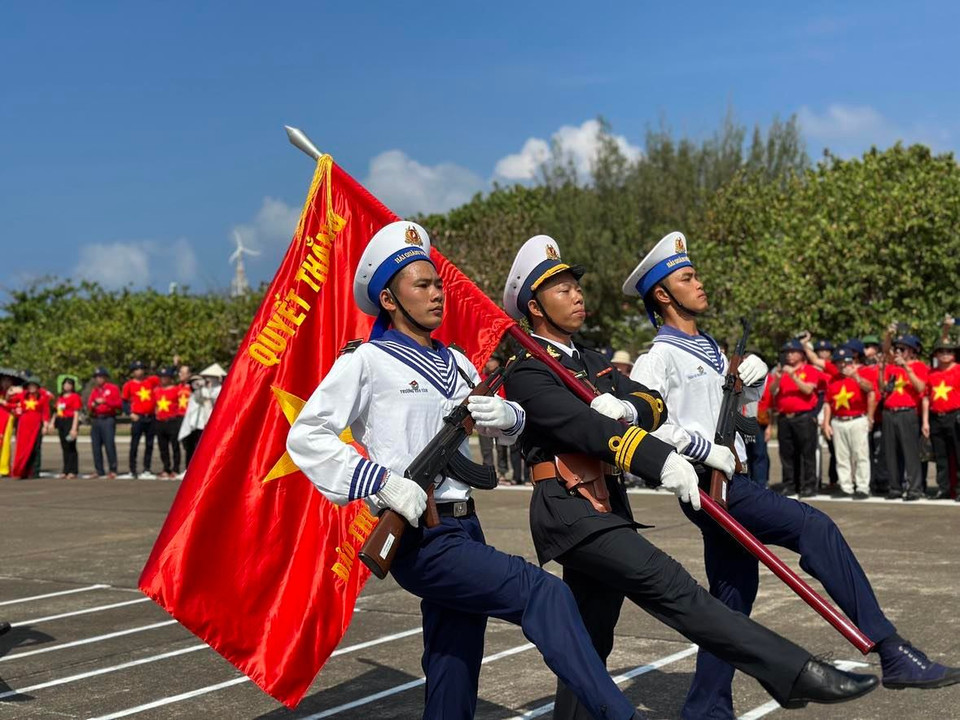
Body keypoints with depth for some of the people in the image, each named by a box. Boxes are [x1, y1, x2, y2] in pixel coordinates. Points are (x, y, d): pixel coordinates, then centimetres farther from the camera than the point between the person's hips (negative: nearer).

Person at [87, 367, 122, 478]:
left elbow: (119, 404, -6)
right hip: (95, 420, 6)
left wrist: (105, 401, -13)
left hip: (108, 420, -6)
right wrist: (93, 404, -4)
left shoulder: (113, 388, 2)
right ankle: (100, 472, 9)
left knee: (109, 444, -11)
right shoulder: (94, 391, 18)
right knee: (96, 446, 3)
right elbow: (89, 406, 19)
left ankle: (113, 471, -7)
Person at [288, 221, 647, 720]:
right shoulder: (365, 362, -4)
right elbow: (305, 438, -10)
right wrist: (381, 480, -21)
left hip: (464, 529, 7)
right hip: (419, 541, -7)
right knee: (545, 595, -22)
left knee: (454, 678, 10)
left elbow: (512, 425, 23)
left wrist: (505, 415, -2)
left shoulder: (455, 362, 17)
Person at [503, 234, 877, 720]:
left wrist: (627, 408, -16)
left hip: (605, 509, 9)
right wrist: (661, 460, -36)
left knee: (592, 639, 13)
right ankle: (795, 674, -24)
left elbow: (654, 402, 9)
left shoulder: (589, 362, 20)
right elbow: (584, 425, -24)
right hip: (570, 512, -9)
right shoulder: (528, 374, -8)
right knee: (670, 587, -19)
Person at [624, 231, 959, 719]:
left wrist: (754, 381, 5)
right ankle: (891, 653, -24)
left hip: (730, 482, 9)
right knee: (814, 527, -22)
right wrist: (706, 450, -20)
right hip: (707, 486, -9)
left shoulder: (709, 349, 19)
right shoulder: (660, 357, -8)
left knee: (733, 597, 12)